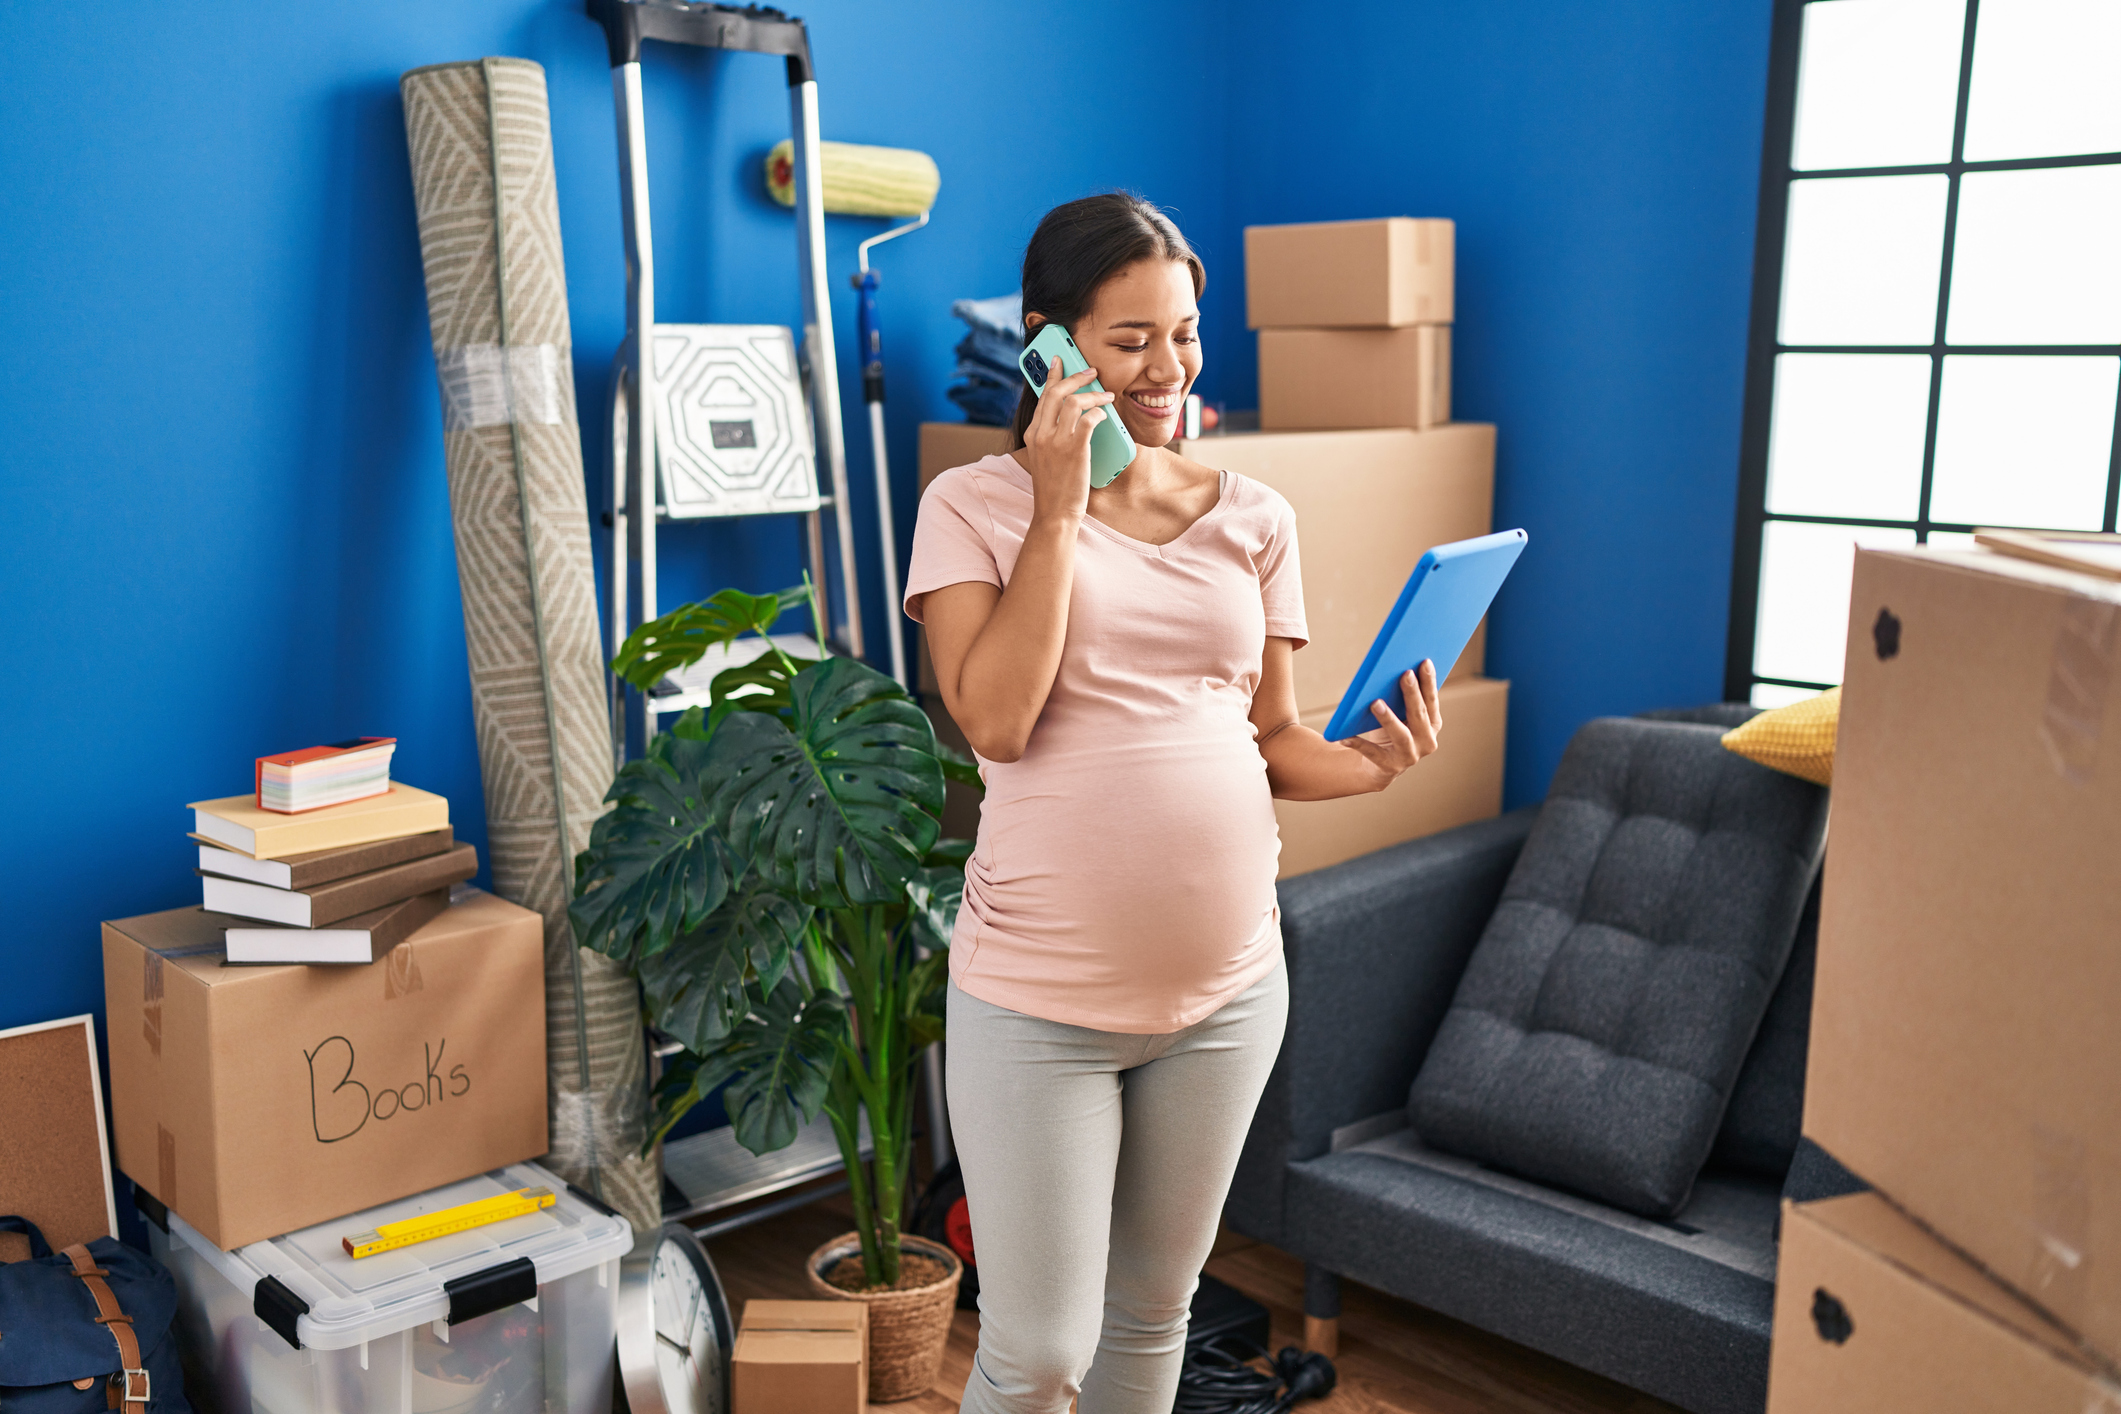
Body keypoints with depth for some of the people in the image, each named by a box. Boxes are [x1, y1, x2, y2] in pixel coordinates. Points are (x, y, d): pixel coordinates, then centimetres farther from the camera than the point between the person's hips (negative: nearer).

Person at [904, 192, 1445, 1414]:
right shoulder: (977, 506, -4)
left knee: (1154, 1312, 20)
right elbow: (995, 721, -16)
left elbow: (1272, 740, 8)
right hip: (1039, 998, -3)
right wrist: (1058, 509, -15)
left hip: (1226, 985, 4)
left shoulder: (1254, 519, 5)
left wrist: (1370, 761, -13)